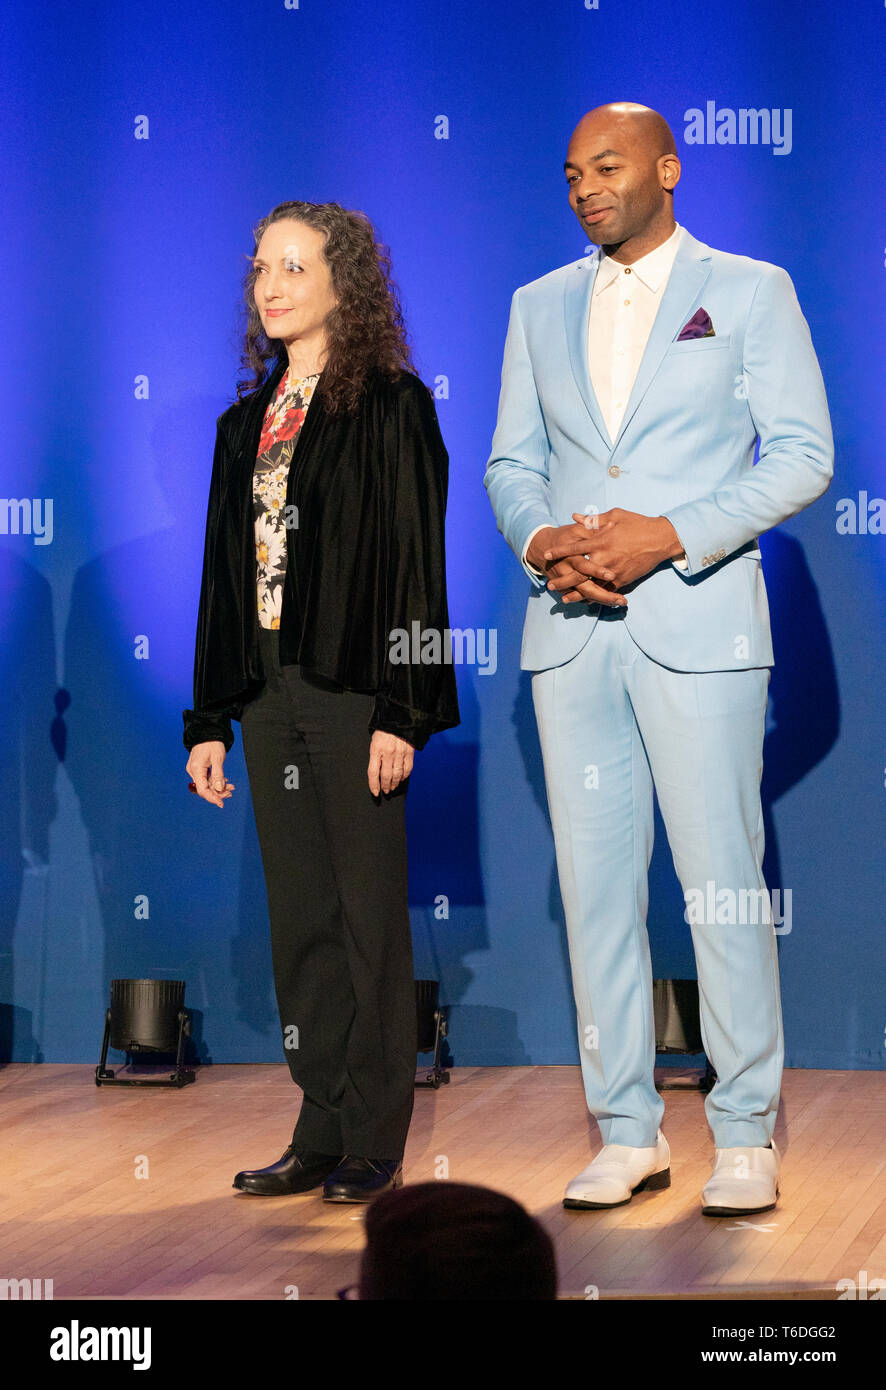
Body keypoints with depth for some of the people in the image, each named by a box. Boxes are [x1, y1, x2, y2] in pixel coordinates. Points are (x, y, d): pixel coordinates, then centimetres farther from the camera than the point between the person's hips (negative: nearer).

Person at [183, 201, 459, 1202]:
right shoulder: (247, 425, 15)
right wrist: (210, 721, 12)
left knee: (367, 914, -1)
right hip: (269, 696, 6)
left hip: (352, 695, -6)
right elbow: (223, 574, 16)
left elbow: (415, 562, -9)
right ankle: (321, 1130, 16)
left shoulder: (391, 407, -4)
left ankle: (375, 1144, 6)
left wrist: (402, 710, -16)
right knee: (299, 917, 9)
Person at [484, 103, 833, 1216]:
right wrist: (539, 539, -6)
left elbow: (802, 453, -2)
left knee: (722, 879, -5)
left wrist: (671, 536, -13)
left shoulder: (749, 290, 5)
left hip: (697, 621, -4)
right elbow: (510, 462, 16)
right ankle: (627, 1131, 11)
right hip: (570, 627, 4)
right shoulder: (539, 306, 17)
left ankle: (747, 1134, 4)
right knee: (594, 880, 3)